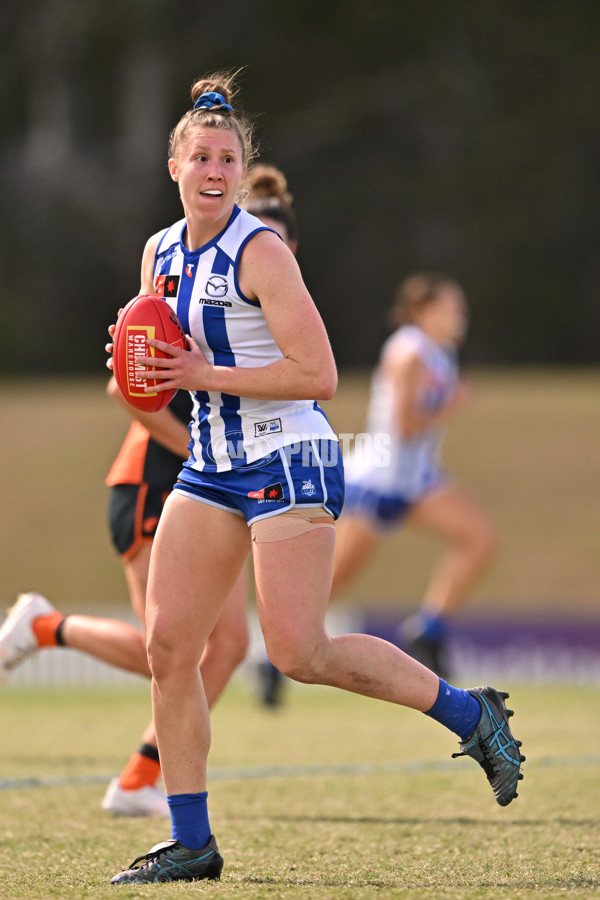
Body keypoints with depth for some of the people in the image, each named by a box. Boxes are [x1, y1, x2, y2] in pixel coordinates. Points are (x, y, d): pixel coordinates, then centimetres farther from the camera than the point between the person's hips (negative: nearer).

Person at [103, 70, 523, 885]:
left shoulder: (260, 252, -14)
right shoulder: (162, 253, 9)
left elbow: (318, 375, -19)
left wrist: (206, 376, -19)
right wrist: (144, 365, 1)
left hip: (288, 464, -7)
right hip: (211, 467, 7)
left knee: (299, 653, -12)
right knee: (167, 644, -2)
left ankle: (470, 713, 8)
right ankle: (191, 844, 4)